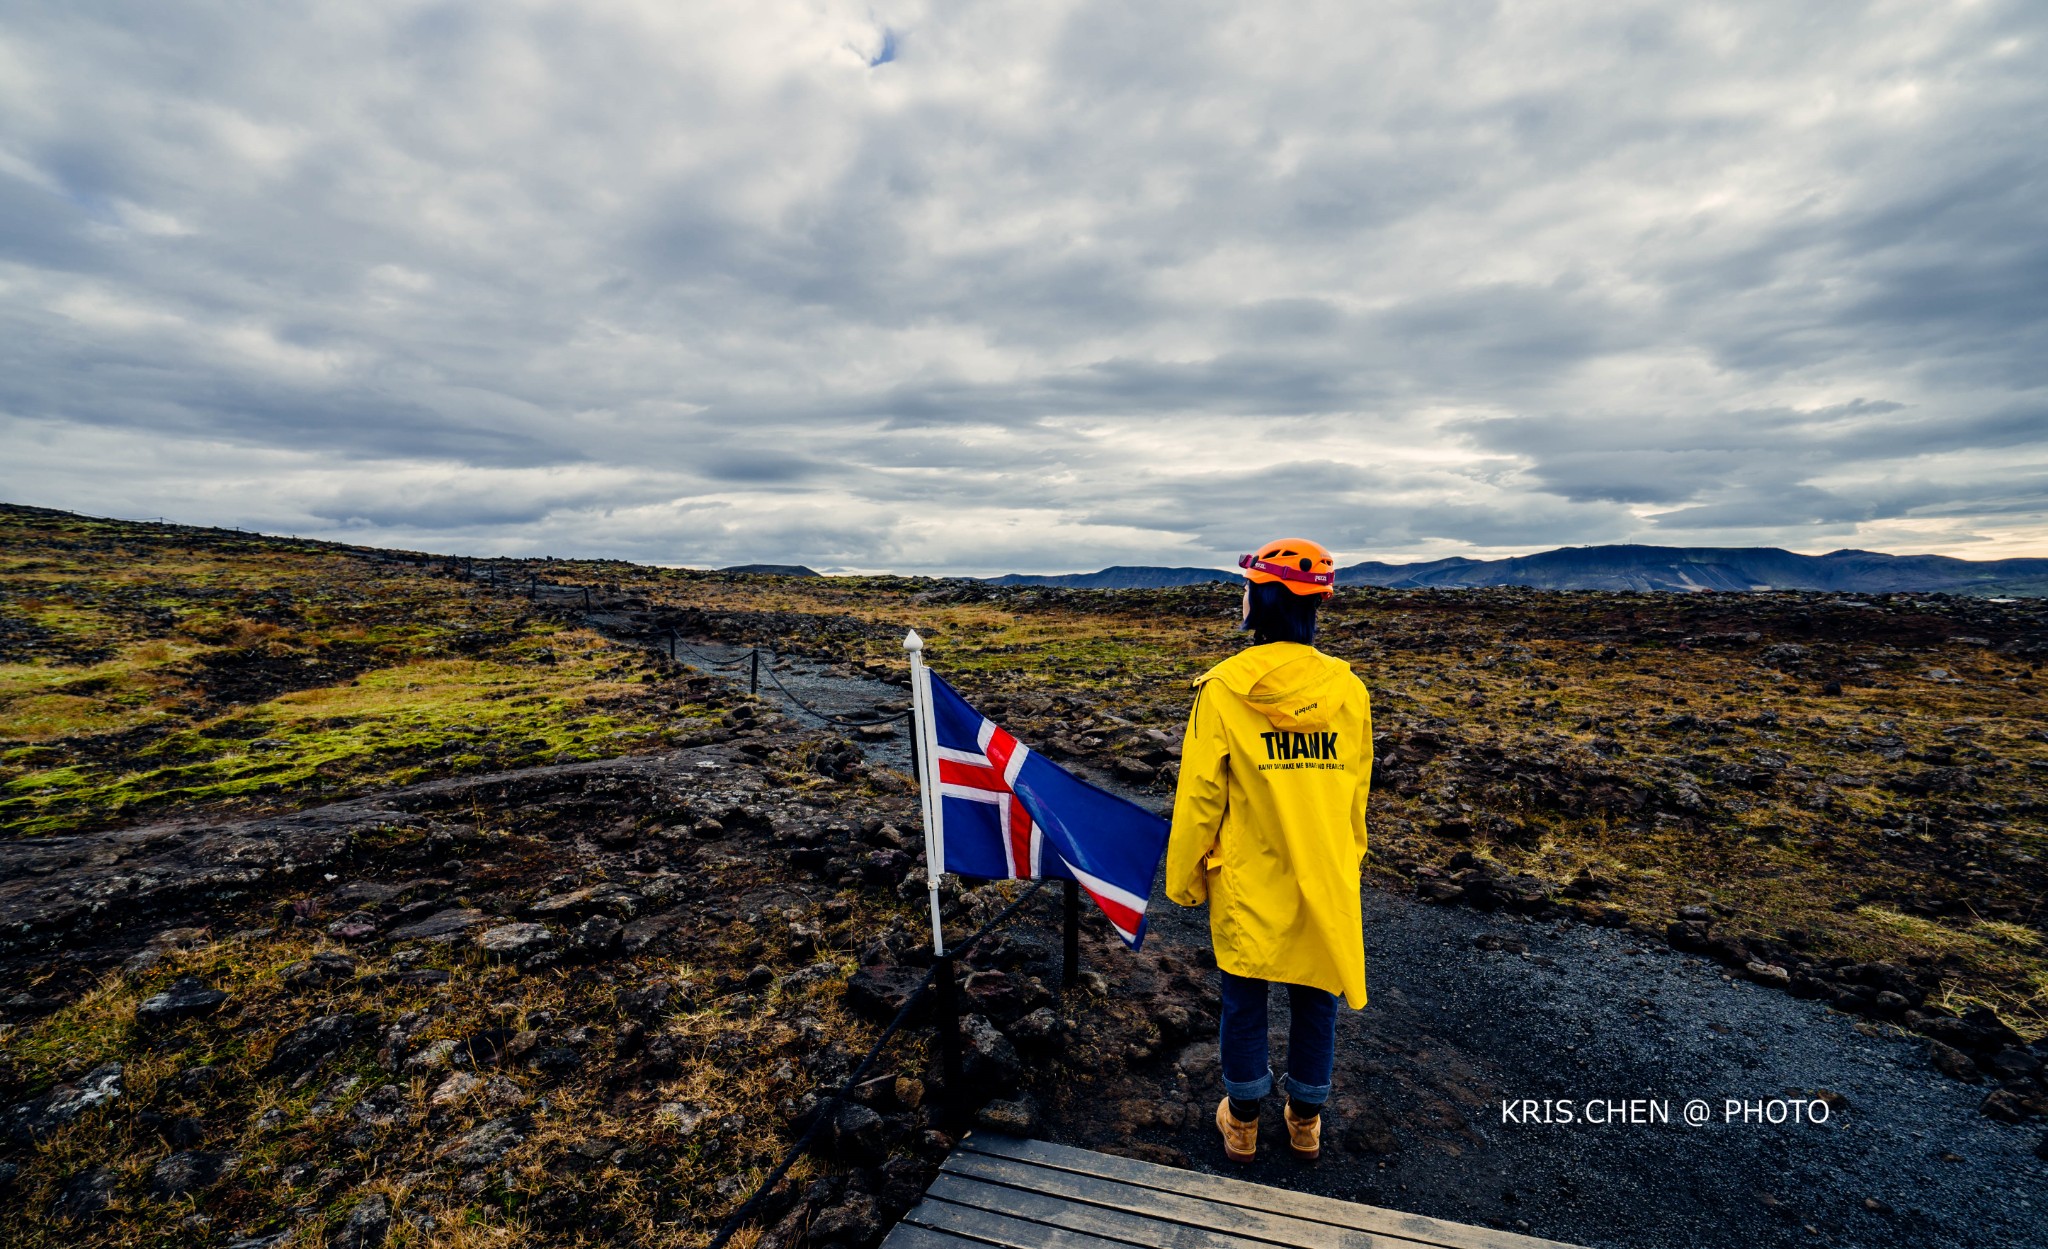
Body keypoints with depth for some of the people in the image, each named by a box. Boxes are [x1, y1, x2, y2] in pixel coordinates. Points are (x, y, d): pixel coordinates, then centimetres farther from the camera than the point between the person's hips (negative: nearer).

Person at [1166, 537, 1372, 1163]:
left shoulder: (1222, 688, -18)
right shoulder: (1348, 689, -8)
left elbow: (1198, 798, -12)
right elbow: (1355, 793, 5)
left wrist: (1185, 878, 2)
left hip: (1248, 883, -2)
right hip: (1326, 883, 3)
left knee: (1243, 1002, 17)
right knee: (1315, 1002, 21)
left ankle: (1242, 1122, 36)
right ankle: (1306, 1121, 40)